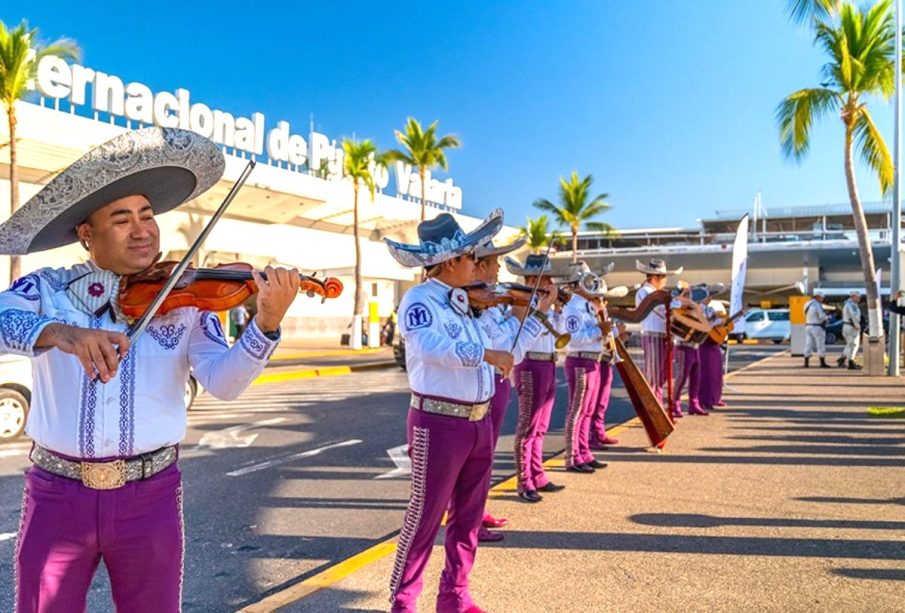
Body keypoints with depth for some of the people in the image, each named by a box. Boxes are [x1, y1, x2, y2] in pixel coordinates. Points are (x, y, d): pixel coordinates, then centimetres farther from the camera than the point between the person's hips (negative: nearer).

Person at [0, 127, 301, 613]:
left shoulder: (183, 300, -1)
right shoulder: (46, 289, 1)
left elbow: (222, 382, -13)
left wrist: (265, 325, -30)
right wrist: (55, 330, -38)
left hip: (150, 495, 0)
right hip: (56, 493, 1)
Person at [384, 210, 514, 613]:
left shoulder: (464, 303, 12)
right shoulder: (420, 299, -13)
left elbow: (497, 342, 21)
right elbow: (432, 346, -32)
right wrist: (487, 353, -32)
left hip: (479, 422, 8)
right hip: (439, 424, -8)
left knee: (467, 516, 15)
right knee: (425, 516, 3)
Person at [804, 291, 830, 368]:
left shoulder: (807, 304, 10)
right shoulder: (817, 305, -16)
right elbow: (822, 316, -21)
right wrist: (826, 317, 2)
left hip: (808, 326, 7)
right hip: (817, 328, -7)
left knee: (808, 345, 5)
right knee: (821, 346, 1)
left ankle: (806, 363, 3)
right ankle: (822, 363, 6)